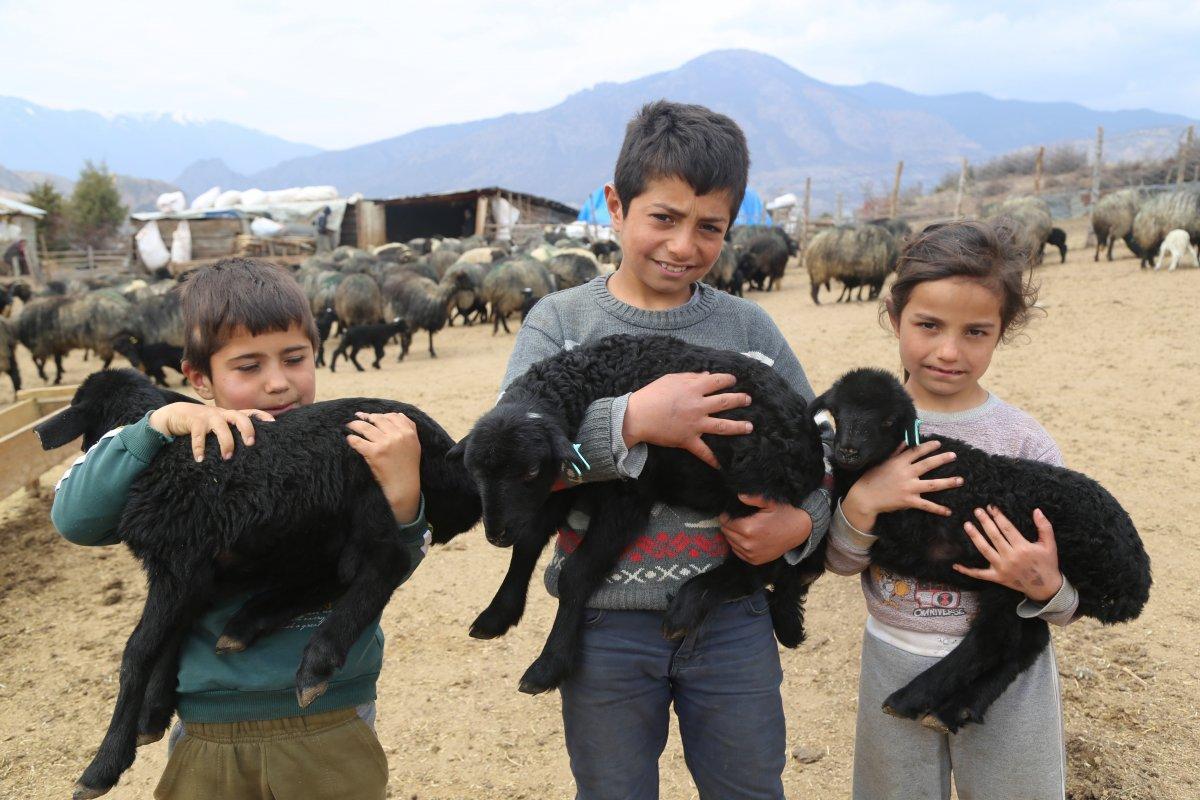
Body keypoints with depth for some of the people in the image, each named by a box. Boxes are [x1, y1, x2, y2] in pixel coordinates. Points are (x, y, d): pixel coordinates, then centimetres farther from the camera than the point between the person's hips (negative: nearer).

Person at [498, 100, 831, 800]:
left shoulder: (748, 327, 0)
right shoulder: (561, 321, -4)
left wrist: (803, 522, -14)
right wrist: (631, 421, -29)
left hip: (732, 617, 1)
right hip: (608, 623, -1)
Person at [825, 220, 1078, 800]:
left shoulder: (1025, 442, -13)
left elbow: (1068, 605, -4)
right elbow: (840, 562, -4)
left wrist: (1045, 588, -26)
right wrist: (862, 502, -22)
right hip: (893, 664, 2)